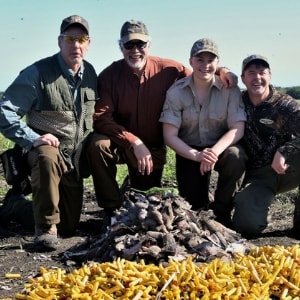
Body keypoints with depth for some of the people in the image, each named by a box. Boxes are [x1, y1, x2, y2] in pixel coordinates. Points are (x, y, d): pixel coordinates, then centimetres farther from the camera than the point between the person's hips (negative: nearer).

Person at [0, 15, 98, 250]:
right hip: (46, 149, -5)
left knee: (69, 226, 8)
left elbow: (97, 110, 16)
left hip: (76, 158, 5)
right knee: (47, 158, -44)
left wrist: (91, 138, 2)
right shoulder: (38, 73, -17)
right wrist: (33, 139, -28)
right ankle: (45, 226, -24)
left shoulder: (90, 73, 0)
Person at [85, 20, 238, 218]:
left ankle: (137, 186, 46)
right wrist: (134, 142, -30)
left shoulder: (167, 69, -10)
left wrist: (221, 72, -21)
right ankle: (113, 210, -17)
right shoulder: (109, 75, -13)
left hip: (153, 149, 2)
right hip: (120, 145, -2)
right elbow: (101, 118, -22)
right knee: (98, 145, -34)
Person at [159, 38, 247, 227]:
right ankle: (204, 200, 31)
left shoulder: (229, 89, -10)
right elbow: (170, 136, -12)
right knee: (193, 207, -10)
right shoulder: (176, 92, -9)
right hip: (190, 152, 0)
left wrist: (215, 151, -34)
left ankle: (222, 213, -11)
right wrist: (196, 156, -28)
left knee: (235, 156, -35)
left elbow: (237, 128, -15)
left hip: (221, 148, 0)